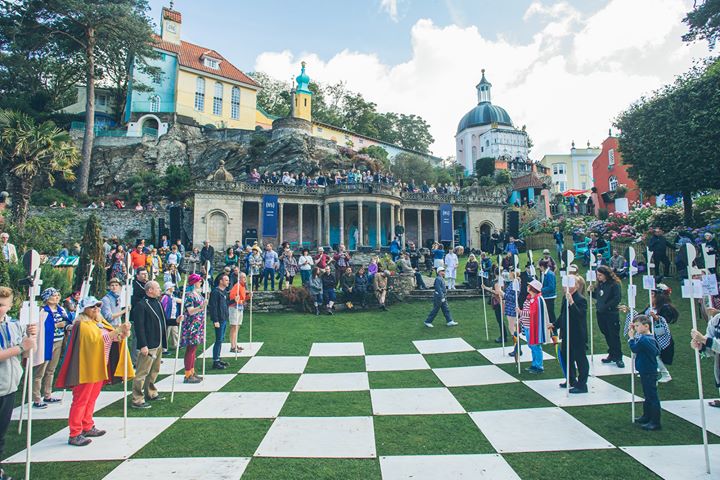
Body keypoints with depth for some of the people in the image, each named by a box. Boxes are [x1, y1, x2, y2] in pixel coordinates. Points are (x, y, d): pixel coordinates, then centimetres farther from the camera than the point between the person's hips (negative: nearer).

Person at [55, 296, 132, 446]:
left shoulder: (100, 322, 13)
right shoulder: (82, 325, -11)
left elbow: (113, 338, 8)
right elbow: (97, 338, -26)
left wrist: (123, 334, -14)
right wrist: (118, 330, -30)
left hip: (99, 367, 8)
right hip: (86, 368, -8)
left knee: (91, 399, 15)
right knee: (81, 400, -3)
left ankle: (87, 428, 25)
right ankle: (74, 435, 3)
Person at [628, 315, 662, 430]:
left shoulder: (644, 339, -24)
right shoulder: (651, 338, 7)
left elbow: (634, 348, -20)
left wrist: (631, 337, -7)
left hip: (648, 373, -10)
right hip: (647, 372, 10)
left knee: (652, 396, -2)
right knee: (648, 395, 20)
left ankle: (655, 422, 5)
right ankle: (647, 417, 34)